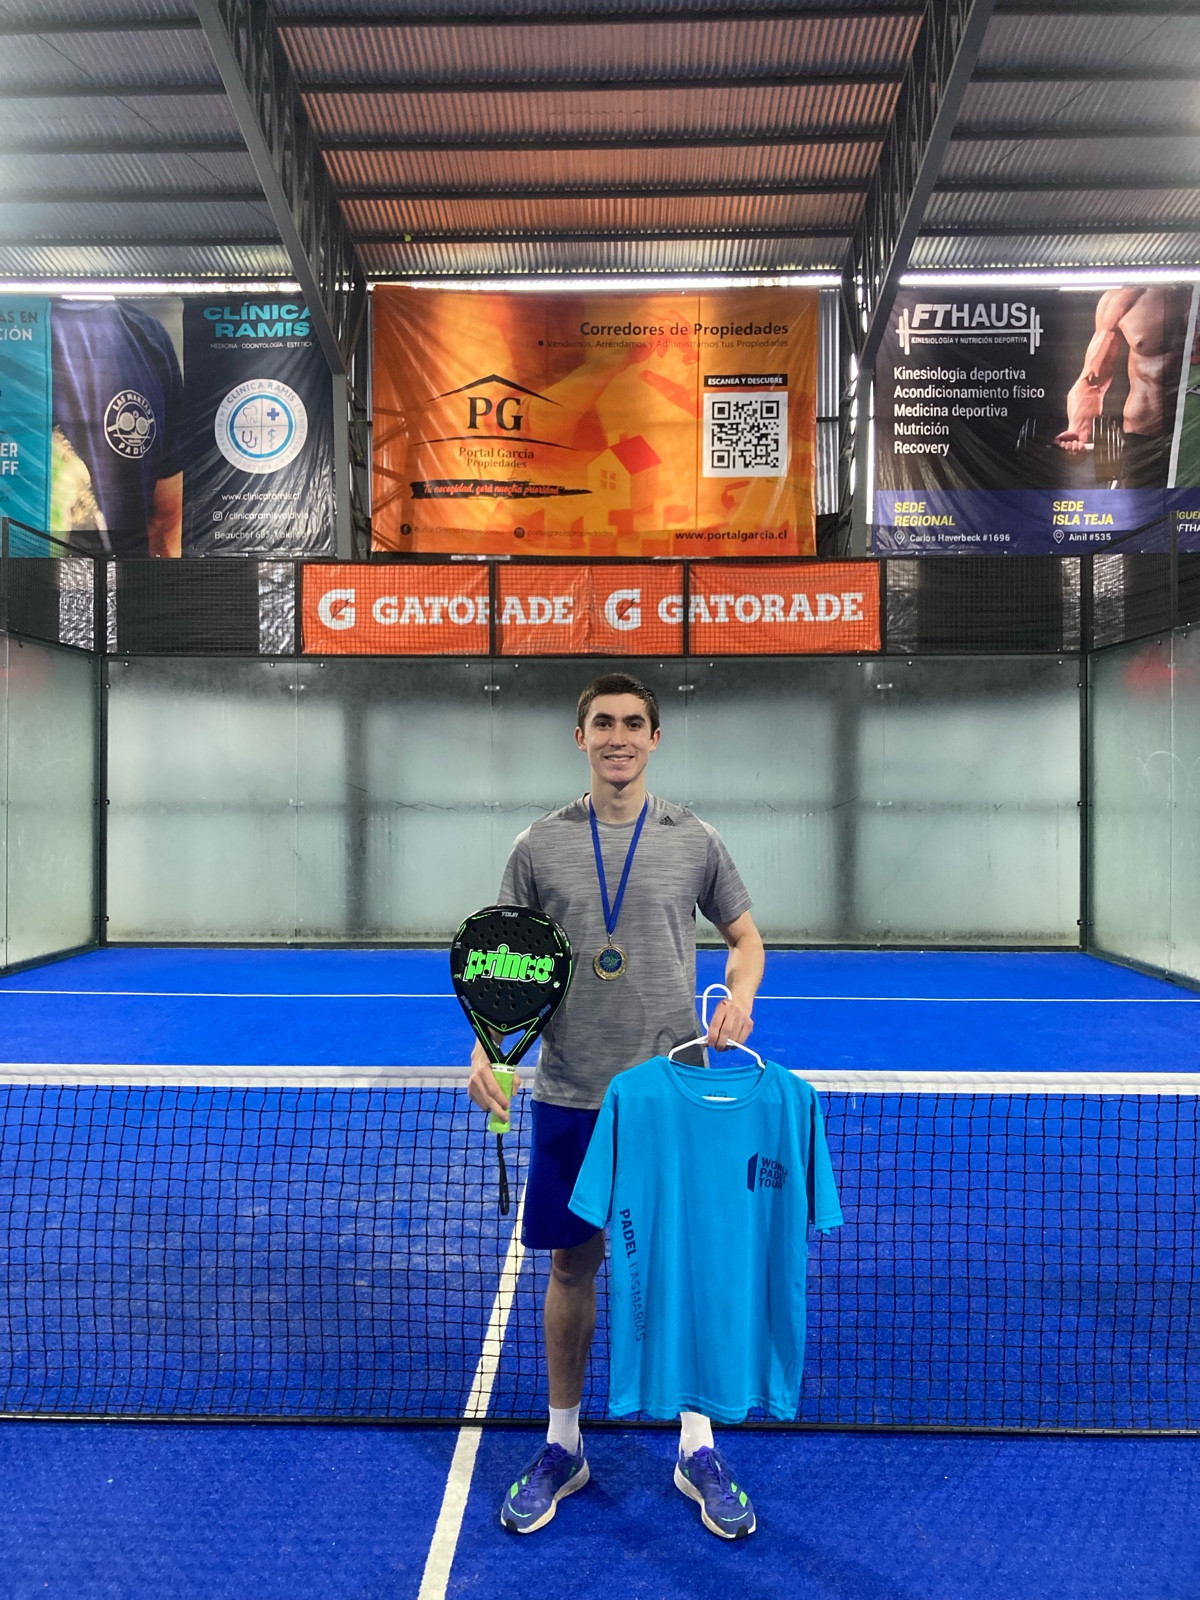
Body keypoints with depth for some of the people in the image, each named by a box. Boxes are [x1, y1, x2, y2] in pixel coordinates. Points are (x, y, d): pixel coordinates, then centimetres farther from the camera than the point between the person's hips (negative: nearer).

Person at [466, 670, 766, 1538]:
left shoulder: (694, 839, 1)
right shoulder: (540, 845, 1)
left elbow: (745, 936, 11)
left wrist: (739, 997, -9)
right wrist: (486, 1043, -11)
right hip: (570, 1098, 1)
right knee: (571, 1269, 12)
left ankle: (698, 1449, 29)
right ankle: (563, 1445, 31)